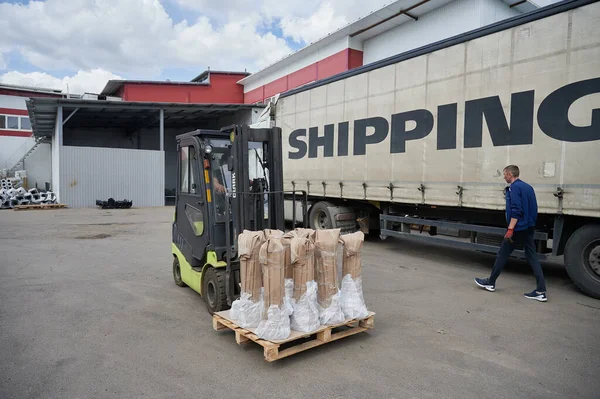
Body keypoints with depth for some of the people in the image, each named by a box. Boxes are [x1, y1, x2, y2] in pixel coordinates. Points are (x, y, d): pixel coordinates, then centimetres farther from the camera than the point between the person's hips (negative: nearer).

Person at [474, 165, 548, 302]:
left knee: (502, 255, 5)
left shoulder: (514, 187, -12)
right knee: (532, 258, 5)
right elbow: (533, 208, 18)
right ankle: (541, 291, 2)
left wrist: (510, 229, -22)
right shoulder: (528, 187, 14)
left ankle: (490, 282, 17)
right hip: (529, 229, 8)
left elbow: (516, 210, -21)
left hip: (518, 229, -8)